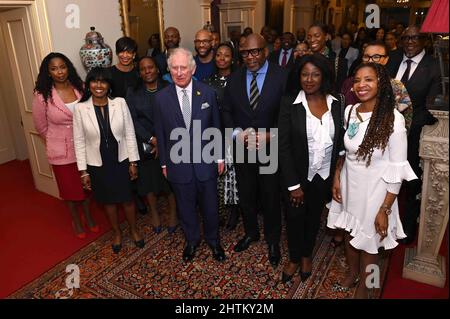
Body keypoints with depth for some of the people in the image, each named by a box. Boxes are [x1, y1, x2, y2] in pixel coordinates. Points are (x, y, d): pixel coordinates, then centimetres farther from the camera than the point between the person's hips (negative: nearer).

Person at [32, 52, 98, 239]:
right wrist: (56, 141, 10)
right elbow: (41, 126, -2)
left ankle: (89, 217, 40)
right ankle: (76, 222, 37)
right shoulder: (42, 95, -15)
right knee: (70, 188, 14)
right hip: (61, 151, -2)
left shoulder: (80, 88, -7)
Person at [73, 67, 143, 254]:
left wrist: (133, 162, -4)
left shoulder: (120, 103, -10)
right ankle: (116, 233, 41)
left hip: (121, 161, 0)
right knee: (108, 201, 18)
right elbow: (79, 141, -5)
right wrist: (83, 171, -4)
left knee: (127, 198, 14)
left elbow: (130, 134, -5)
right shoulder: (80, 108, -10)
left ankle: (134, 229, 39)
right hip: (98, 165, 0)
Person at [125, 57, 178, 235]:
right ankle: (154, 213, 33)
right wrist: (152, 139, -14)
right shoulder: (133, 93, 3)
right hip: (145, 145, 1)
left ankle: (172, 213, 27)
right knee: (149, 180, 11)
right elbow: (133, 119, -4)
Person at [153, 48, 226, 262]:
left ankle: (213, 240, 40)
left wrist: (220, 157, 3)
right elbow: (161, 133, 1)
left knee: (210, 205, 14)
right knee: (185, 206, 17)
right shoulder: (161, 97, -6)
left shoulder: (207, 93, -6)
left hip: (205, 160, 0)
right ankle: (191, 240, 42)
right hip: (178, 163, 0)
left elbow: (216, 127, 2)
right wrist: (164, 163, 4)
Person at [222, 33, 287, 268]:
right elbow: (226, 111, 5)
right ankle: (251, 232, 44)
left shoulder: (281, 77, -10)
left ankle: (273, 240, 36)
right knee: (246, 195, 18)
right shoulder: (234, 78, 2)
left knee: (271, 197, 12)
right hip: (242, 148, 3)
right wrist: (237, 133, -12)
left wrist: (270, 136, -21)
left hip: (271, 149, -3)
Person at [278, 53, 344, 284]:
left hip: (325, 175, 3)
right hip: (297, 175, -2)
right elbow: (283, 146, -14)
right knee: (295, 218, 15)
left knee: (314, 217, 21)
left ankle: (307, 255, 47)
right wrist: (293, 184, -15)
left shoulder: (336, 104, -5)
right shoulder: (289, 104, -13)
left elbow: (340, 142, 1)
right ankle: (294, 258, 41)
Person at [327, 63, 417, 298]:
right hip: (348, 185, 5)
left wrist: (385, 210, -15)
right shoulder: (349, 111, -4)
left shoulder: (393, 119, -21)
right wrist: (337, 177, 3)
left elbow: (397, 170, -17)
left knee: (368, 243, 14)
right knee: (350, 234, 22)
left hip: (374, 191, -5)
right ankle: (352, 274, 50)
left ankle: (362, 289, 41)